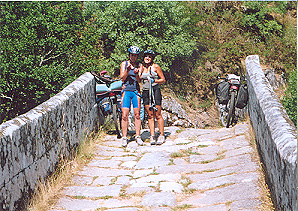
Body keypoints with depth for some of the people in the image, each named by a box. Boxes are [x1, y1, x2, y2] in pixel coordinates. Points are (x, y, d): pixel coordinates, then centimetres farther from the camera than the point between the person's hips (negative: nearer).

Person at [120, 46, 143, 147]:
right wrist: (128, 70, -17)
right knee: (125, 115, -5)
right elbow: (122, 78, -1)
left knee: (137, 115, 0)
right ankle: (124, 137, 1)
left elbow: (139, 80, -2)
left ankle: (138, 136, 8)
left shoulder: (139, 65, 6)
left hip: (136, 91, 1)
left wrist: (136, 73, -22)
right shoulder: (124, 64, 6)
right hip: (126, 90, -1)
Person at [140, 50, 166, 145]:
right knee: (150, 115, 2)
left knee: (158, 115, -5)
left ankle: (161, 136, 1)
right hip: (145, 92, 4)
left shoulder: (155, 66, 1)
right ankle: (152, 136, 4)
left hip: (155, 90, -4)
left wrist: (154, 80, -14)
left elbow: (163, 80, 2)